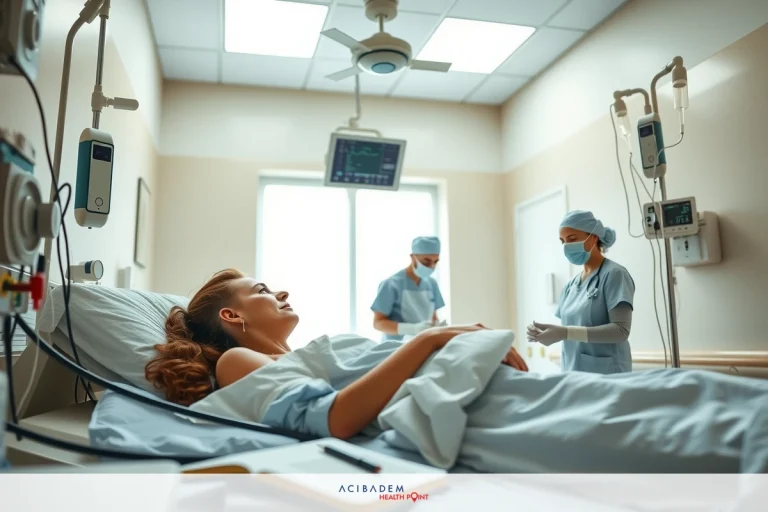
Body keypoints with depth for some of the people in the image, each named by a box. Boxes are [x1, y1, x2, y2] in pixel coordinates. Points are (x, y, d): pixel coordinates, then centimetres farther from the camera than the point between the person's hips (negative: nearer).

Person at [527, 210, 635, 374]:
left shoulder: (614, 274, -7)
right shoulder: (571, 285, 11)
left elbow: (621, 330, -17)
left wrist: (566, 333, -25)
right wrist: (544, 332, -8)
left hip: (606, 375, -5)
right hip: (573, 374, 5)